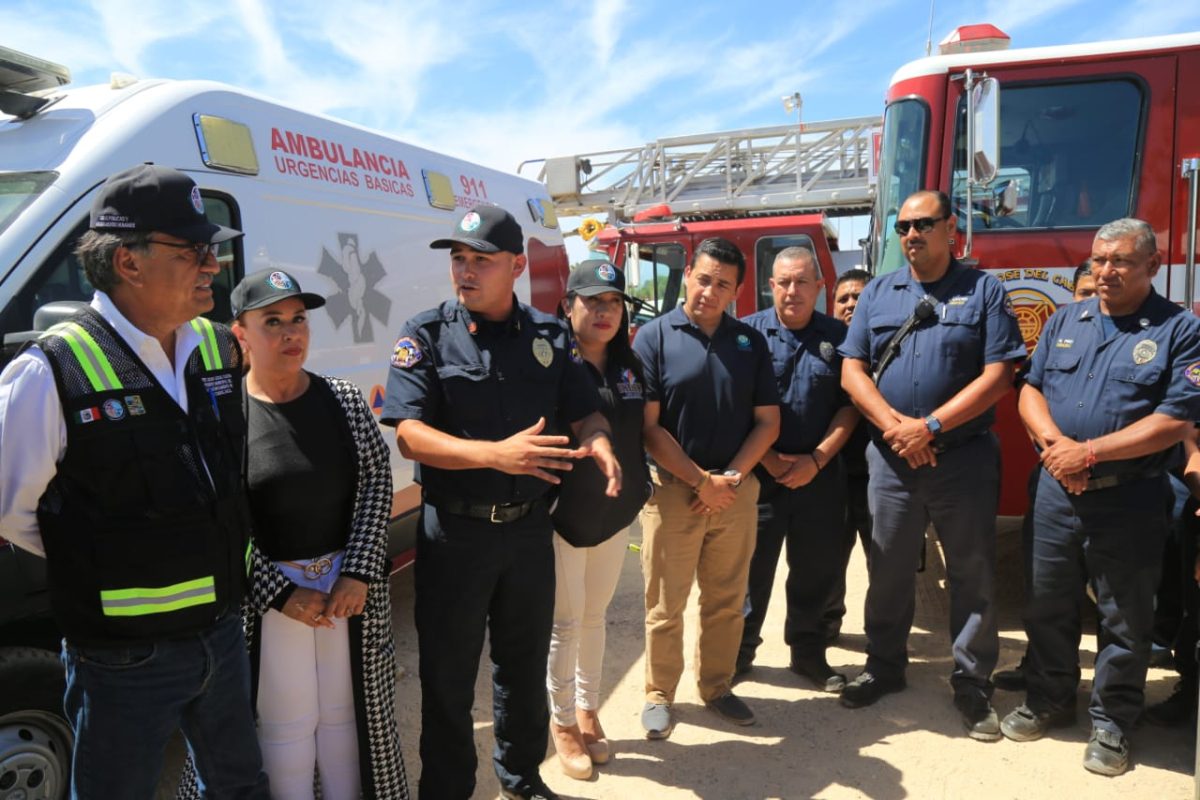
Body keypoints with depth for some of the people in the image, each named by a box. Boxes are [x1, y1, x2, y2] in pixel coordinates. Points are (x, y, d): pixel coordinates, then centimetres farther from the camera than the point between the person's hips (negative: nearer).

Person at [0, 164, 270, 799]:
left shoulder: (221, 349, 0)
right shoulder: (55, 371, -19)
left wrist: (217, 556, 9)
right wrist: (95, 560, -2)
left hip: (222, 635, 5)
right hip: (125, 660, -5)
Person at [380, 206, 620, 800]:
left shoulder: (548, 335, 2)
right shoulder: (427, 334, -8)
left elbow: (585, 413, 5)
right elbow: (409, 434, -17)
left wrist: (600, 445, -19)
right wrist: (496, 453, -31)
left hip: (529, 526, 4)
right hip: (455, 531, -3)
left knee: (525, 665, 20)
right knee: (448, 677, 10)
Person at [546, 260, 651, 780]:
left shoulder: (629, 365, 5)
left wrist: (640, 487, 10)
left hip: (615, 514, 5)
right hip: (563, 515, -5)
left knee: (594, 618, 18)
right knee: (565, 623, 6)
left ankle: (588, 710, 35)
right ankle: (562, 723, 26)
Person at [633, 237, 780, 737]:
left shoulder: (751, 342, 6)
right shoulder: (654, 337, -5)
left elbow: (767, 421, 6)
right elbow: (647, 427, -9)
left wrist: (730, 477, -7)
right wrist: (701, 480, -12)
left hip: (737, 490, 4)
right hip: (672, 489, -3)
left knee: (726, 601, 14)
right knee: (665, 604, 6)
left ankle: (717, 687, 31)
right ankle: (659, 693, 23)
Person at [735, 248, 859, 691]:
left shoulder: (838, 336, 4)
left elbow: (849, 405, 2)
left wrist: (816, 459, -8)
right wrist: (767, 459, -11)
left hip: (821, 475, 2)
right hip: (758, 472, -2)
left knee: (817, 568, 11)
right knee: (751, 566, 6)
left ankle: (807, 652, 29)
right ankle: (739, 650, 22)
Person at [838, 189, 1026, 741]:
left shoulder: (984, 291, 0)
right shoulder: (877, 293, 8)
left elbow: (998, 375, -8)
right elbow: (852, 371, 2)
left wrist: (931, 426, -15)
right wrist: (894, 426, -12)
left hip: (965, 457, -2)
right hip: (891, 458, 2)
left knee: (972, 573, 6)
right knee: (888, 569, 12)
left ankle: (972, 683, 22)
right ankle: (884, 666, 29)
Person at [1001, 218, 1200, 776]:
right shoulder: (1065, 321, 8)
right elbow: (1031, 390, 5)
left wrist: (1089, 452, -18)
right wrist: (1054, 443, -13)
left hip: (1130, 502, -4)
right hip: (1056, 490, 4)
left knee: (1124, 622, 10)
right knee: (1047, 607, 15)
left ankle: (1112, 724, 27)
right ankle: (1049, 701, 33)